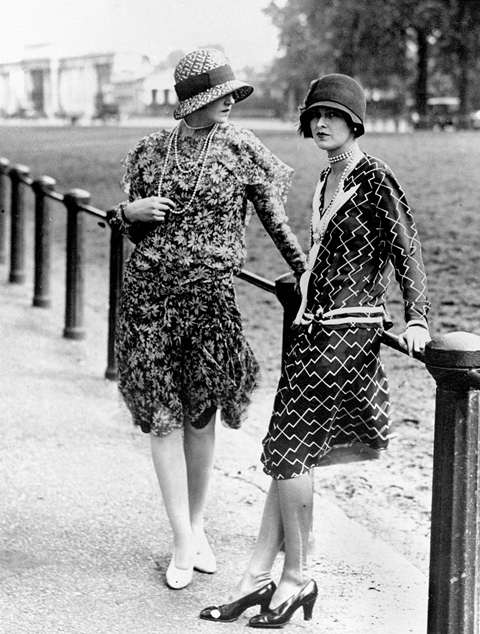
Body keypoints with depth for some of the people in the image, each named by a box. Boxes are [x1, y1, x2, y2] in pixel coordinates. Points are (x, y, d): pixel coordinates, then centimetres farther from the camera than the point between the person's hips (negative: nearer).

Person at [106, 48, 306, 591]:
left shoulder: (240, 149, 1)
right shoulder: (151, 151, 7)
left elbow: (275, 218, 6)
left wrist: (306, 273, 2)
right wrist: (128, 211, -5)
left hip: (210, 293, -1)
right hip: (149, 288, 1)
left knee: (201, 413, 7)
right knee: (162, 414, -2)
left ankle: (197, 525, 25)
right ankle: (183, 542, 4)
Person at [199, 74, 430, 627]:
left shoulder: (375, 181, -10)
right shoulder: (326, 180, 14)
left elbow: (408, 255, -13)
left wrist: (416, 320, -24)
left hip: (347, 332, -8)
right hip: (313, 328, 8)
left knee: (289, 451, -6)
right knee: (289, 452, 7)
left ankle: (296, 579, 8)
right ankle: (258, 574, 11)